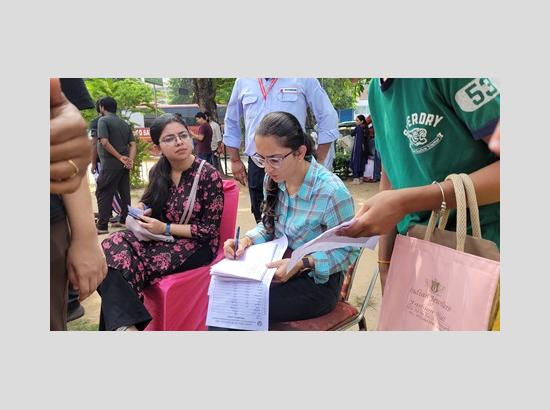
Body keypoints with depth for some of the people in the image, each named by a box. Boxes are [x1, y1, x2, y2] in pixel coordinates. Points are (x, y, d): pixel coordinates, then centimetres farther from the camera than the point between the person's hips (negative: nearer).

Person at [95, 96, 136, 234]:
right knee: (124, 193, 14)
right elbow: (133, 144, 6)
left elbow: (104, 142, -18)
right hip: (124, 165, 7)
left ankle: (102, 226, -1)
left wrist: (120, 157, -14)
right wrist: (130, 160, -5)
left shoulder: (103, 120, -6)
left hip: (110, 164, -7)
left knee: (103, 194, -1)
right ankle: (124, 220, 22)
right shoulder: (125, 124, 15)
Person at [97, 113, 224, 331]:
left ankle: (121, 320, -7)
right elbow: (150, 200, 22)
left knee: (122, 262, -24)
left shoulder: (209, 175, -12)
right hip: (159, 237, 6)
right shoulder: (158, 172, 4)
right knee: (113, 248, -24)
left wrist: (165, 228, -18)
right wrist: (140, 209, -3)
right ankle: (125, 323, -23)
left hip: (195, 246, -6)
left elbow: (210, 229, -13)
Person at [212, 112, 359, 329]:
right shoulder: (274, 179, -4)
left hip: (317, 280, -6)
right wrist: (248, 240, -10)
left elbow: (348, 251, -14)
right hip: (279, 270, 6)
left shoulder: (332, 192, -24)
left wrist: (301, 264, -26)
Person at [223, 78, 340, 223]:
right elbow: (231, 123, 19)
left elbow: (328, 118, 1)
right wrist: (235, 161, 14)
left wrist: (319, 162, -3)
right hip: (256, 166, 3)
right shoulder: (243, 81, 8)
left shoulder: (304, 79, -1)